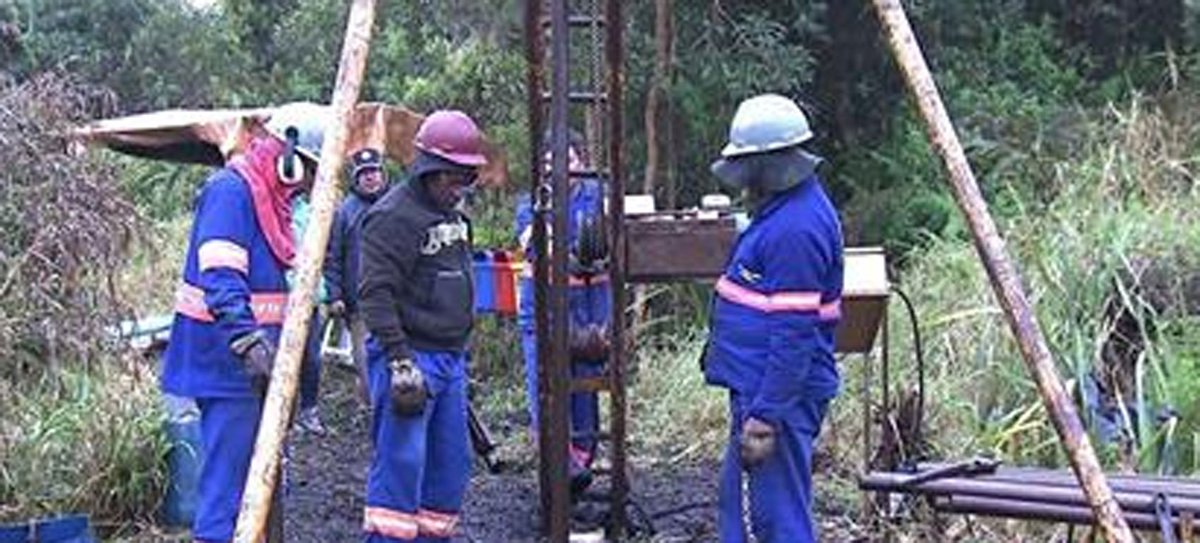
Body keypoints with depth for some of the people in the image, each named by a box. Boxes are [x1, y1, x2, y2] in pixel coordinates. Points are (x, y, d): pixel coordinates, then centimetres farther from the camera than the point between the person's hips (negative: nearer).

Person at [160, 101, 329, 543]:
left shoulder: (271, 196, 15)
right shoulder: (230, 190, -15)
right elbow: (220, 279, -27)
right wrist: (249, 342, -37)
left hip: (256, 361, 10)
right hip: (226, 359, -10)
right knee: (228, 475, -8)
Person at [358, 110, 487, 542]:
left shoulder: (453, 212, 17)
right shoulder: (393, 216, -13)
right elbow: (376, 295, -19)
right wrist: (400, 361, -25)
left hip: (451, 358, 9)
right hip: (410, 357, -9)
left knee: (451, 464, 12)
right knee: (401, 462, -8)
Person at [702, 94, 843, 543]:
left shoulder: (796, 229, -22)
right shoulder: (785, 208, 12)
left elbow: (794, 334, -25)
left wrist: (765, 417, -24)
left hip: (779, 394, -11)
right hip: (756, 384, 11)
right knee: (738, 500, 21)